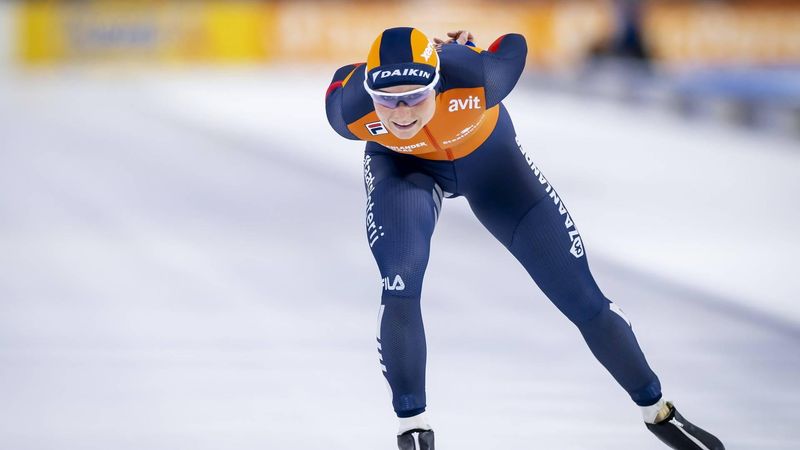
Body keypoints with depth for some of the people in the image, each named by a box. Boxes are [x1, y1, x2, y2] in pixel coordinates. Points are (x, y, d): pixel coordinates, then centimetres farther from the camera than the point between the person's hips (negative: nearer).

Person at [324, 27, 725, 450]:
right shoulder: (349, 109, -35)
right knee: (400, 287, -26)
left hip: (487, 156, 0)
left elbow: (513, 44, -18)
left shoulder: (474, 74, -42)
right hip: (402, 164, 0)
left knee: (580, 295, 3)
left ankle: (657, 410, 21)